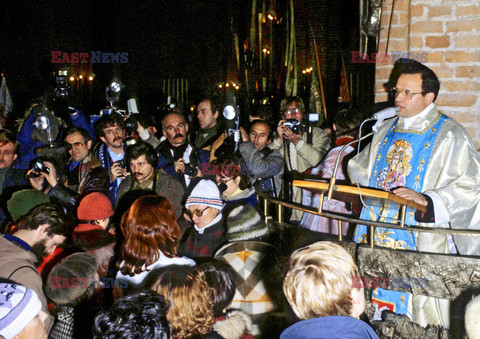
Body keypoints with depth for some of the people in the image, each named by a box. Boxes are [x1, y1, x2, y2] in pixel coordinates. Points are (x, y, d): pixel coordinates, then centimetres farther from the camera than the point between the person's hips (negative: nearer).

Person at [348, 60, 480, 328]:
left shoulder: (450, 135, -5)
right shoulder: (387, 130, 14)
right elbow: (362, 168, 25)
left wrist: (427, 200, -27)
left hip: (420, 242, -5)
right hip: (376, 235, 6)